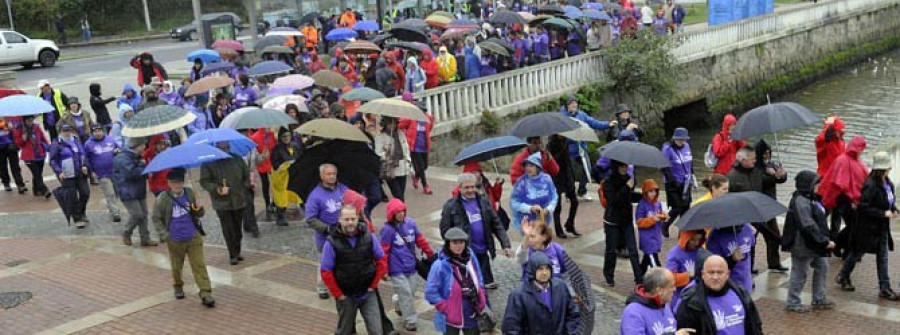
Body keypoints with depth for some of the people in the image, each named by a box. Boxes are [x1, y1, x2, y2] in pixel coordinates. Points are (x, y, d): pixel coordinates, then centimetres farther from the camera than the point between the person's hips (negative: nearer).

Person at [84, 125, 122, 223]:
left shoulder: (110, 139, 2)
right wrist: (92, 171, 4)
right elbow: (87, 159, 7)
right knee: (110, 194, -6)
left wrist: (117, 151, -10)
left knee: (116, 192, 12)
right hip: (102, 175, -3)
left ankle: (113, 210, 28)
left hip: (115, 171, 3)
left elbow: (119, 150, 13)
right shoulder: (88, 144, -3)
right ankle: (114, 213, -2)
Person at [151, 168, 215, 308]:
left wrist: (199, 210, -16)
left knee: (199, 265, -4)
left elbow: (199, 214, 8)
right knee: (176, 266, 17)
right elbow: (156, 218, -2)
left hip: (194, 238, 1)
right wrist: (164, 235, -9)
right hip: (175, 241, -1)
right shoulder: (163, 199, -12)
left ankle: (205, 293, -4)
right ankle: (178, 287, 42)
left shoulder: (190, 193, -3)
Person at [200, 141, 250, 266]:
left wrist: (245, 188, -2)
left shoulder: (237, 159, 6)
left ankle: (237, 252, 27)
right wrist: (217, 189, -18)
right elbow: (204, 181, -5)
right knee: (228, 230, -3)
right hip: (222, 202, -3)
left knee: (238, 228, 12)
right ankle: (233, 255, 6)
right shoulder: (208, 163, -4)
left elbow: (246, 176, 15)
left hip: (239, 200, 3)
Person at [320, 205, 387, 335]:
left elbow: (381, 260, 3)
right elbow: (326, 272, -10)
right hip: (346, 297, -2)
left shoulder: (369, 237, -6)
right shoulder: (332, 242, -14)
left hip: (368, 294, 2)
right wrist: (338, 295, -8)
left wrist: (374, 285, 0)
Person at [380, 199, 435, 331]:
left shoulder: (411, 222, -1)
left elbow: (420, 240, 10)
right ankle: (410, 320, 12)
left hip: (411, 266, 5)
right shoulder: (387, 229, -15)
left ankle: (400, 308, 42)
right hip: (397, 269, -5)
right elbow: (384, 251, -10)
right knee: (406, 294, -2)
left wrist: (430, 254, 16)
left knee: (411, 292, 15)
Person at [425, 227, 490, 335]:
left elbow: (479, 283, 10)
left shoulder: (471, 259, -2)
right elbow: (431, 293, -16)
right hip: (451, 318, -5)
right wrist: (446, 309, -17)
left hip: (472, 316, 5)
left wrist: (481, 305, 2)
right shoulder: (440, 265, -18)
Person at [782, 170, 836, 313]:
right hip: (803, 245, -10)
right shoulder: (800, 202, -23)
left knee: (822, 268, 17)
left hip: (815, 245, 10)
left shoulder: (812, 199, 10)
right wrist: (825, 242, -23)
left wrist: (825, 240, 6)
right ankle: (792, 303, 15)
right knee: (800, 274, 2)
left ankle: (819, 299, 30)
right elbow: (809, 227, -26)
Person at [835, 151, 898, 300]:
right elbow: (863, 208, -27)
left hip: (882, 227, 8)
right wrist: (884, 213, -24)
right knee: (857, 253, 11)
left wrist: (894, 210, -2)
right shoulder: (870, 186, -24)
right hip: (867, 228, -8)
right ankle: (843, 276, 32)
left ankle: (884, 288, 14)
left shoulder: (888, 184, 1)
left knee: (882, 256, 9)